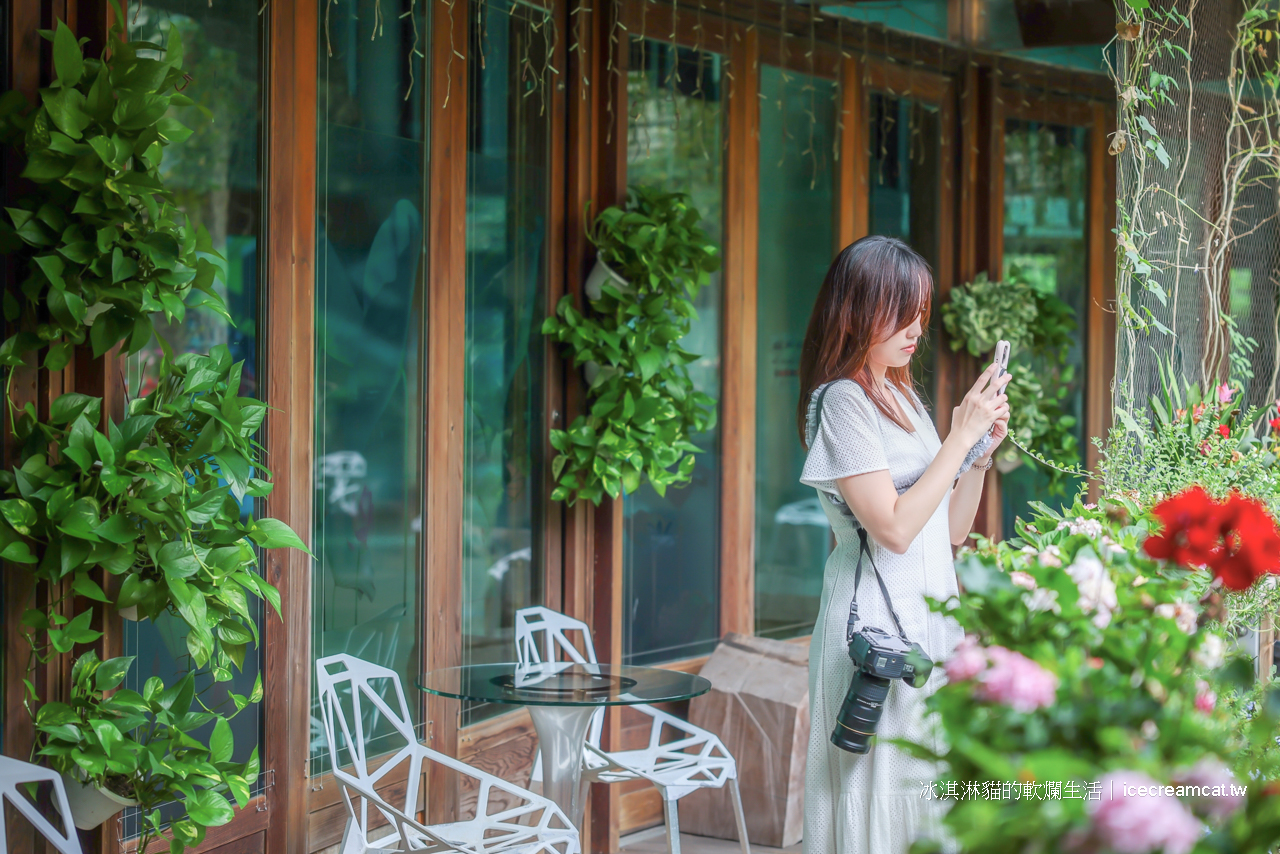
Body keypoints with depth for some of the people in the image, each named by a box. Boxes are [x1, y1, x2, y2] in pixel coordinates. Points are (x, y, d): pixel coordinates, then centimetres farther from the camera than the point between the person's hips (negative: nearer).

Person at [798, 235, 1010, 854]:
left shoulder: (903, 397, 16)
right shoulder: (842, 401, -10)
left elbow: (950, 531, 17)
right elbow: (894, 528, -18)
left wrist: (983, 451, 4)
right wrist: (960, 436, -13)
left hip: (930, 613, 8)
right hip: (878, 622, -8)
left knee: (927, 793, 9)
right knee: (879, 801, -5)